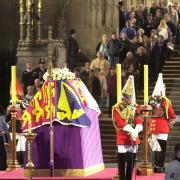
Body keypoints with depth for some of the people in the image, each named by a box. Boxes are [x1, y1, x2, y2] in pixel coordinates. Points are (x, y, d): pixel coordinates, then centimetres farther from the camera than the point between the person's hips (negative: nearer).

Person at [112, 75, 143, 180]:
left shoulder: (136, 107, 11)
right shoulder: (117, 108, -3)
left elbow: (139, 122, 1)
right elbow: (120, 122, -14)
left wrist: (135, 131, -19)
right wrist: (131, 130, -23)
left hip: (134, 138, 4)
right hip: (122, 139, -4)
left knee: (131, 163, 7)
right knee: (122, 163, -2)